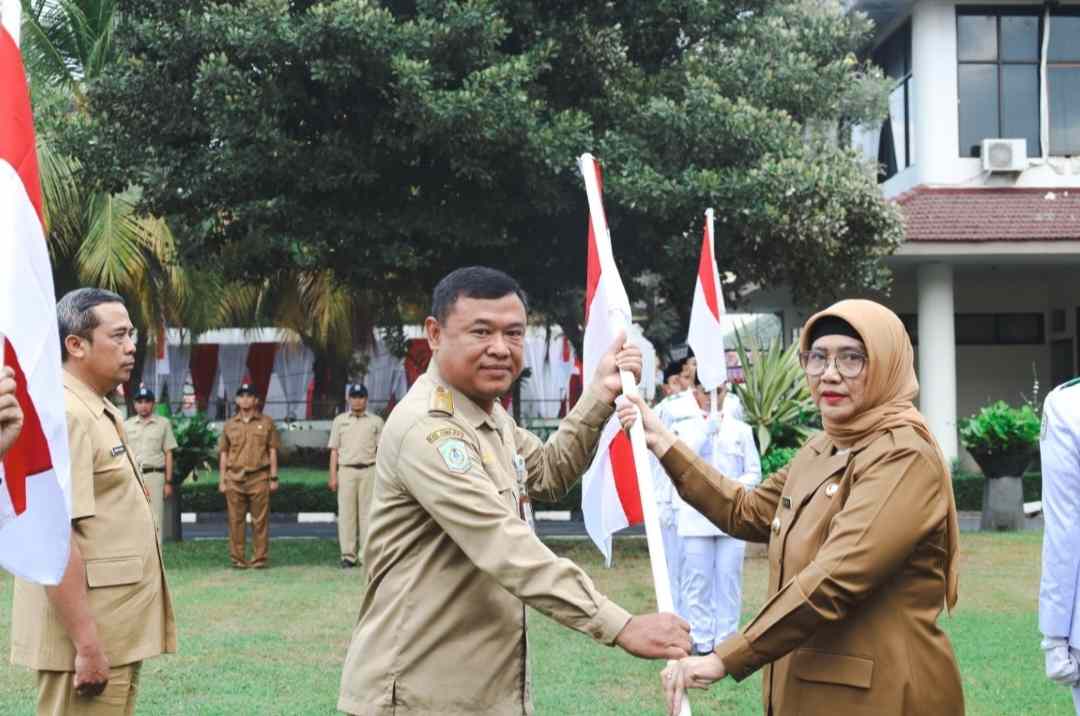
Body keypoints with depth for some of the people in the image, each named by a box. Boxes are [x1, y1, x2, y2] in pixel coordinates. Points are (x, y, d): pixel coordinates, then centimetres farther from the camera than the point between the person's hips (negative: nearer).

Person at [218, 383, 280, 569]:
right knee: (236, 520, 1)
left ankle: (260, 558, 3)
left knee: (260, 520, -2)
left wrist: (273, 477, 1)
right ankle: (237, 559, 6)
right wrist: (222, 480, 7)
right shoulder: (229, 425, 12)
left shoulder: (266, 423, 7)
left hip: (259, 477, -2)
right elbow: (223, 454, 13)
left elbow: (272, 452, 7)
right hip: (234, 477, 2)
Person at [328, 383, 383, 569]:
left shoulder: (376, 421, 12)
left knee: (367, 512, -3)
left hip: (369, 470, -1)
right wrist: (333, 475, 1)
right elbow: (334, 450, 11)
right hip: (346, 470, 1)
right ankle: (348, 555, -1)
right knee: (346, 513, -2)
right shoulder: (340, 420, 15)